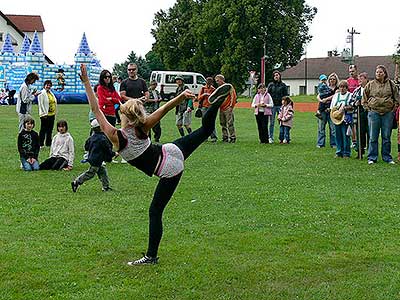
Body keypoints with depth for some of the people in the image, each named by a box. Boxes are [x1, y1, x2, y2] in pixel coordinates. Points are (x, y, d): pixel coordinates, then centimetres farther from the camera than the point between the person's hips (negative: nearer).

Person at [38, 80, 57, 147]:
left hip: (52, 114, 8)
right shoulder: (42, 93, -9)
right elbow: (41, 104, -14)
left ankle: (48, 143, 19)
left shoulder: (51, 93, 16)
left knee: (50, 130, 11)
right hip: (45, 115, -8)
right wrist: (44, 114, -17)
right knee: (43, 129, -3)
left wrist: (55, 113, 17)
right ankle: (40, 144, 3)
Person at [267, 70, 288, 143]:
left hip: (281, 105, 0)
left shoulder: (283, 85, 7)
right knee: (272, 122, 2)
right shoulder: (270, 85, 7)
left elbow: (286, 96, 8)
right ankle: (271, 138, 7)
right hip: (272, 105, 0)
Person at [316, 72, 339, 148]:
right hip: (323, 109, 3)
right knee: (321, 127, 0)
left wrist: (326, 99, -15)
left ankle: (333, 144, 3)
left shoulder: (337, 88, 8)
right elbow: (318, 96, 9)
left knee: (333, 127, -4)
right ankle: (320, 143, 4)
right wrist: (321, 100, -11)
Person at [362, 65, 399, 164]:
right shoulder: (370, 84, 4)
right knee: (373, 137, 1)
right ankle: (372, 158, 8)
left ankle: (387, 157, 16)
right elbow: (364, 98, 11)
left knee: (386, 137, 7)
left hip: (388, 113, 1)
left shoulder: (391, 84, 5)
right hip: (374, 113, 0)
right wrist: (368, 108, 3)